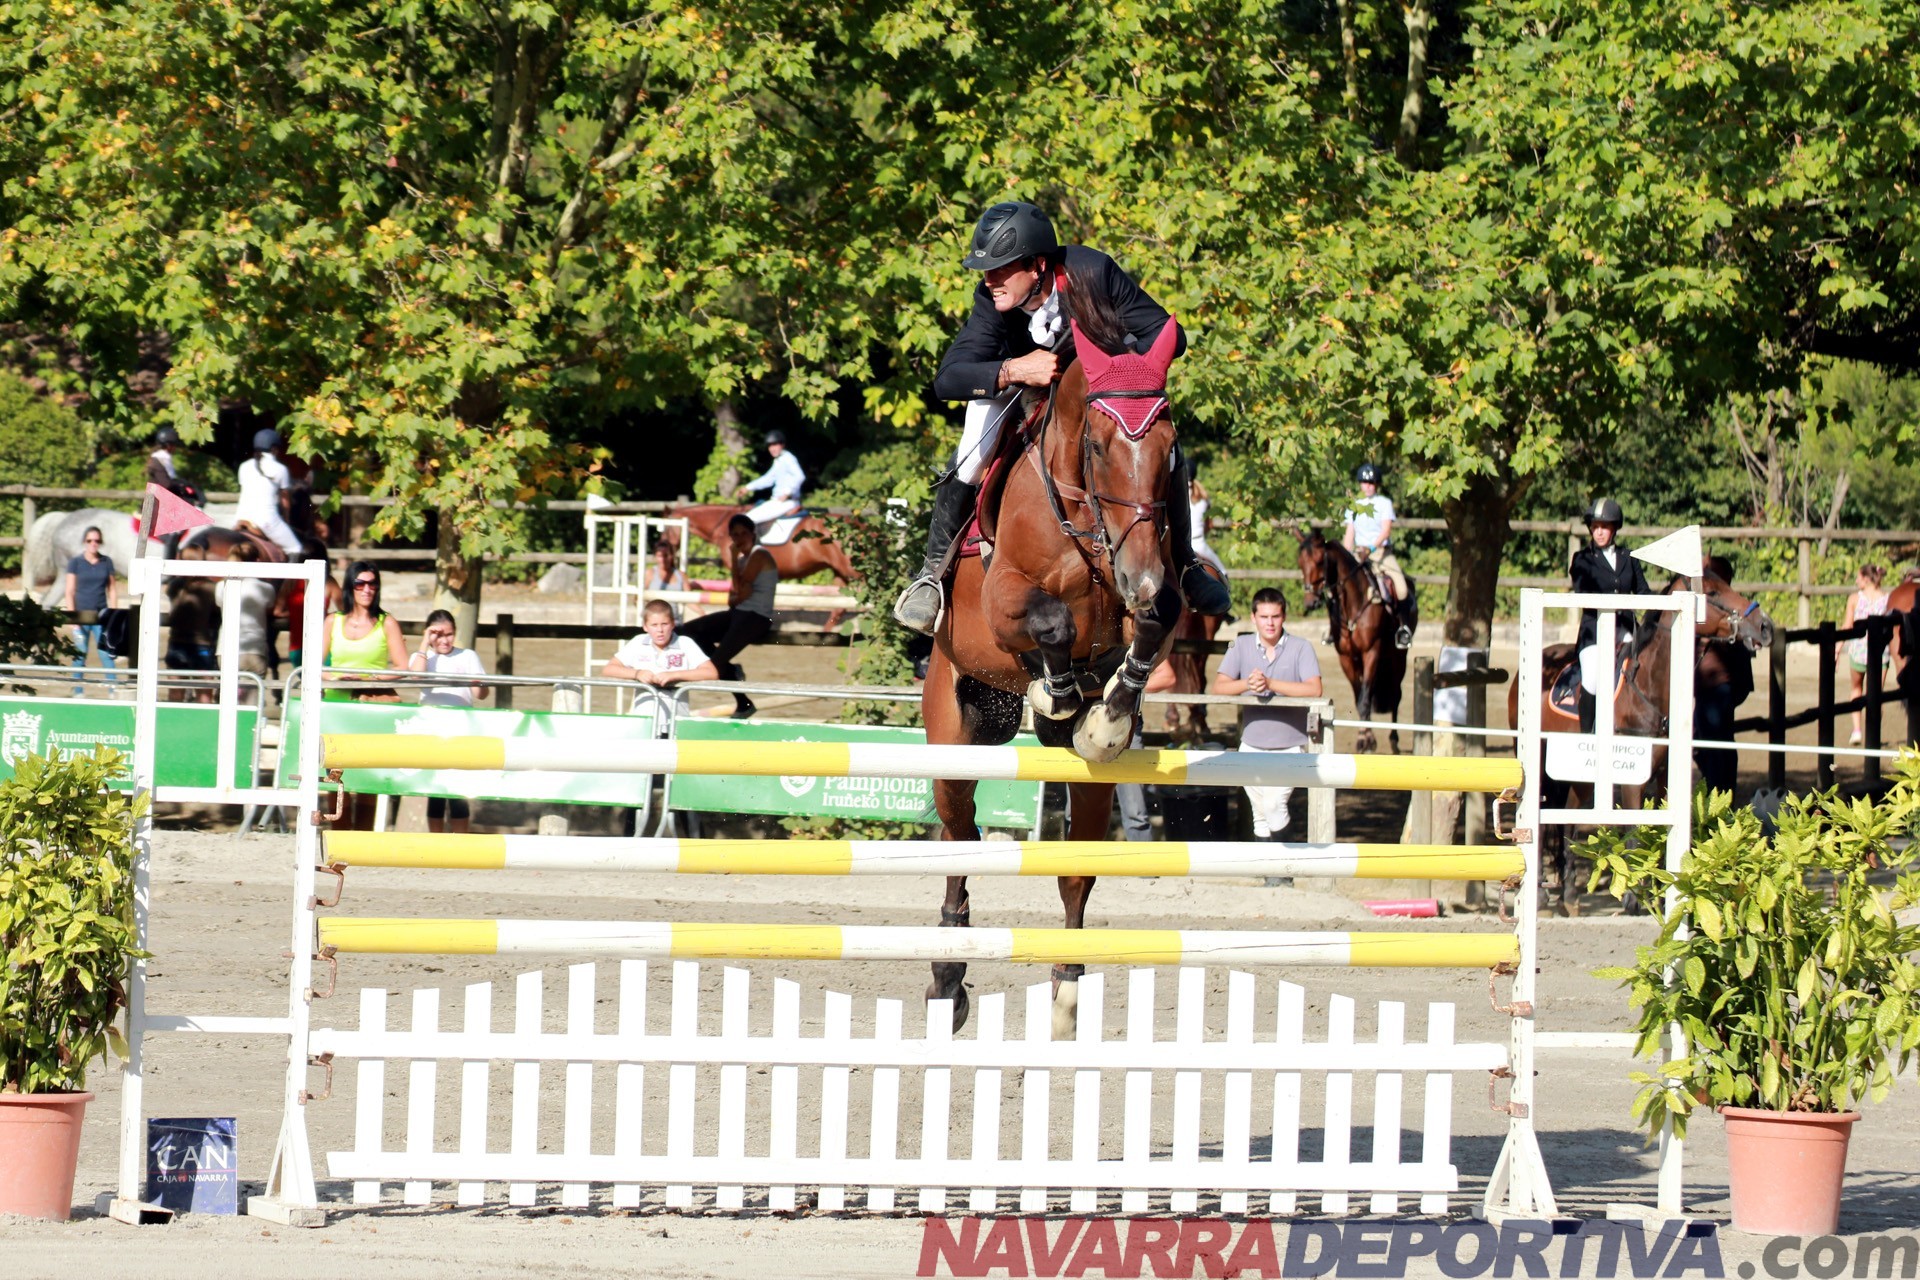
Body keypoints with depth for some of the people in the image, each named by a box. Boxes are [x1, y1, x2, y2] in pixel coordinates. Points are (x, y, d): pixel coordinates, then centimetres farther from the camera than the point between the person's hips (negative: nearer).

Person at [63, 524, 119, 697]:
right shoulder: (75, 563, 2)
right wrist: (73, 618, -8)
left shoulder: (107, 562, 8)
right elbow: (70, 592, 0)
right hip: (82, 616, -1)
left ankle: (114, 690, -7)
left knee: (107, 654, -7)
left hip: (101, 615, 1)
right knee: (80, 656, 1)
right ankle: (78, 693, 7)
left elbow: (112, 590, 10)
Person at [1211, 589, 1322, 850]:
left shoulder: (1300, 648, -5)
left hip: (1290, 745, -3)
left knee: (1274, 806, -18)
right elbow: (1219, 686, -6)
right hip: (1252, 745, 3)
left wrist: (1270, 683, -25)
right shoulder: (1241, 646, 2)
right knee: (1260, 816, 9)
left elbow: (1314, 689, -17)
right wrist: (1247, 684, -26)